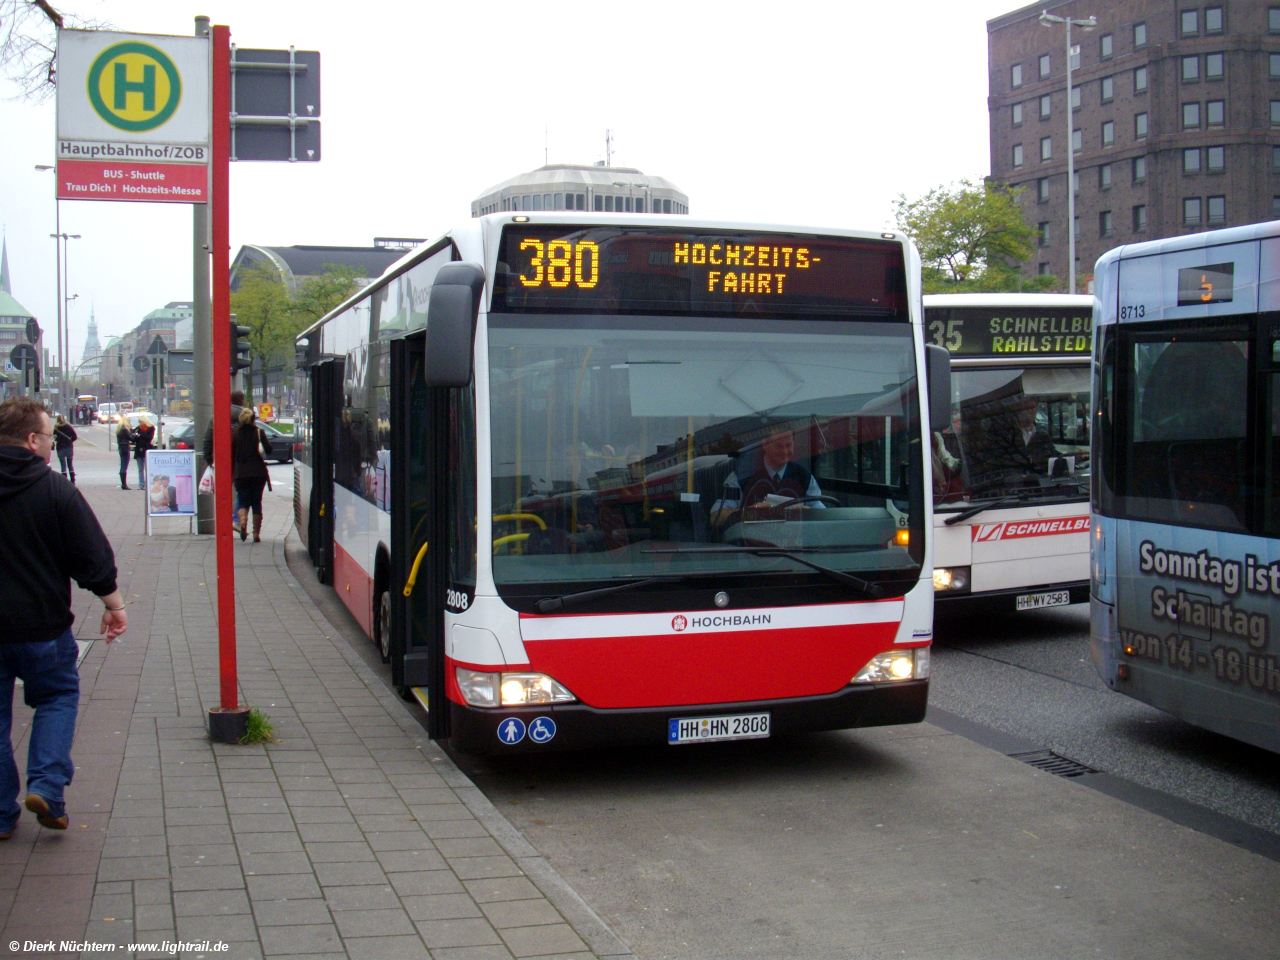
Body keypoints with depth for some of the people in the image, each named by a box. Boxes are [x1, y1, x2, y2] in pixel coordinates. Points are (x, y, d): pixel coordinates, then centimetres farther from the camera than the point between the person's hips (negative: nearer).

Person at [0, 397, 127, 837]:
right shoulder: (55, 490, -11)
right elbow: (93, 556, -9)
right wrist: (113, 603, 2)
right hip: (42, 624, -2)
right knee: (58, 696, 18)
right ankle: (46, 786, 2)